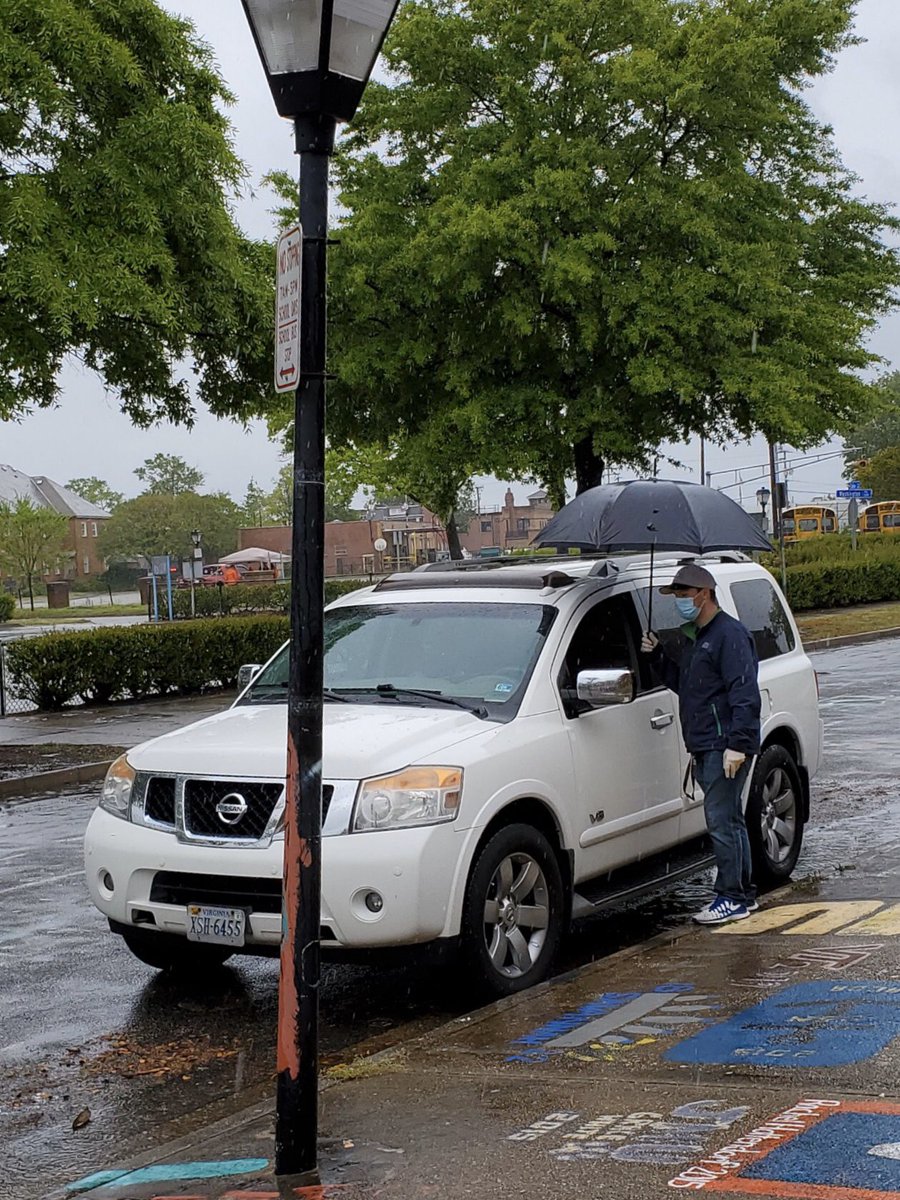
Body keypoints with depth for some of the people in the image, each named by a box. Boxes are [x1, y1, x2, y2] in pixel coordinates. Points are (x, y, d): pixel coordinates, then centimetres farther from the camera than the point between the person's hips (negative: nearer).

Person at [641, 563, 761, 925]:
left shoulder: (729, 634, -12)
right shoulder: (695, 637, 19)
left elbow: (745, 694, -18)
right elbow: (680, 683, 26)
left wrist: (737, 744, -24)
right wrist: (656, 655, 12)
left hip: (725, 748, -10)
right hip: (705, 747, 10)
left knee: (720, 821, -8)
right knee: (729, 820, 14)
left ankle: (731, 898, -2)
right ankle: (744, 895, 21)